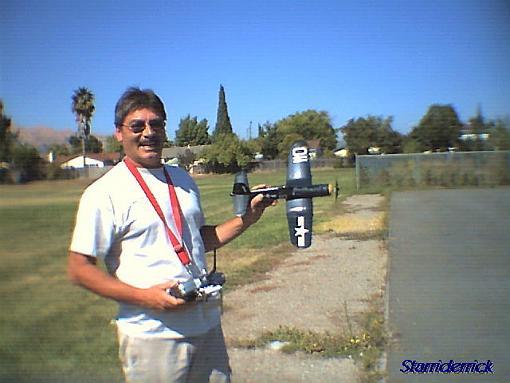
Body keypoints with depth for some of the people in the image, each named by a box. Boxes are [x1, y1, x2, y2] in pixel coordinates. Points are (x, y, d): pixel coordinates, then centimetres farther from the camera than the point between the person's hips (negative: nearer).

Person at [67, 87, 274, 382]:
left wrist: (247, 218, 4)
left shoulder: (183, 180, 9)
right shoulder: (104, 193, -10)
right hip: (152, 336, -6)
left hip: (208, 325, 6)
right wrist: (146, 297, -20)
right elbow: (80, 269, -10)